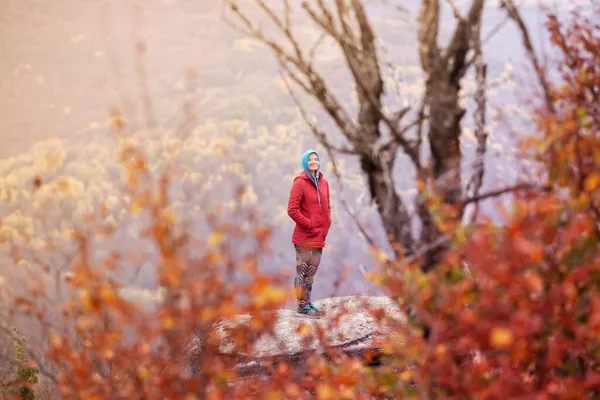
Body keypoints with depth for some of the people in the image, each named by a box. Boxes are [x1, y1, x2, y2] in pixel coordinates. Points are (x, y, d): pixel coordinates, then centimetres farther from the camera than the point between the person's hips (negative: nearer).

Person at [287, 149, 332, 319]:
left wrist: (326, 225, 7)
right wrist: (309, 225, -13)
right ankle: (302, 307, 4)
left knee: (311, 272, 15)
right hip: (304, 237, -7)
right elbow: (292, 210, -14)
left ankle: (307, 303, 24)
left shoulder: (323, 183, 11)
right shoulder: (300, 183, -10)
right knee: (302, 272, -1)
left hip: (319, 237, 7)